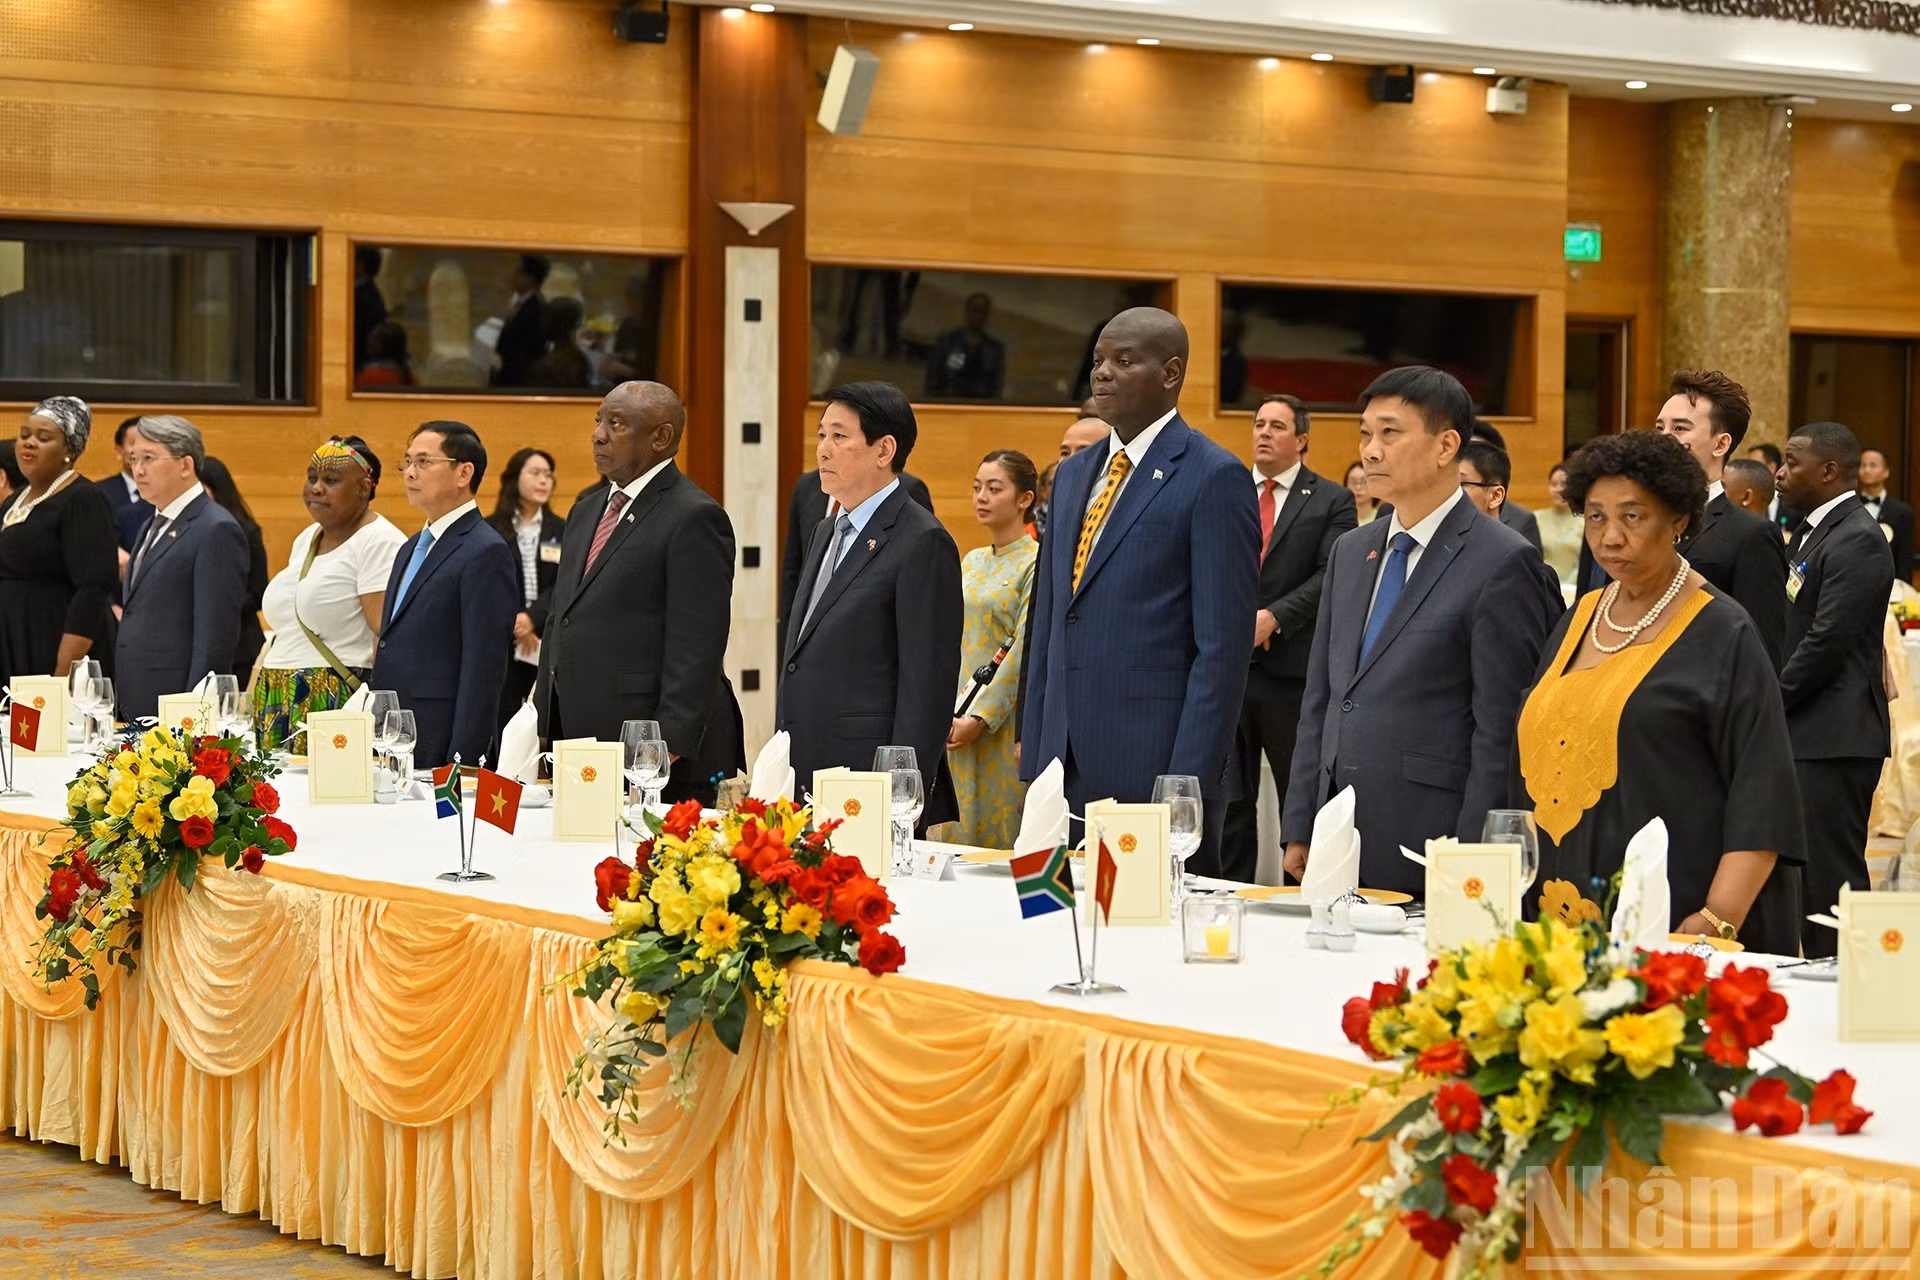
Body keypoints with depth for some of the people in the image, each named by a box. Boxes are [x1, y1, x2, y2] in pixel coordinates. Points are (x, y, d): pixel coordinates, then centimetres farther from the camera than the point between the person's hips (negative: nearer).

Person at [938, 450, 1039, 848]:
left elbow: (1027, 649, -14)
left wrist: (980, 717, -17)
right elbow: (951, 640, 15)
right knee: (956, 836, 7)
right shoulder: (971, 562, 15)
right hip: (957, 722, 7)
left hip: (1006, 724, -7)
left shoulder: (1036, 562, -8)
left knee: (1001, 839, -4)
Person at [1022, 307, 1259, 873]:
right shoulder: (1074, 474, 17)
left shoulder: (1215, 478, -7)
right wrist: (1035, 755, 13)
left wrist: (1190, 781, -16)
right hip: (1066, 769, 7)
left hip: (1156, 765, -7)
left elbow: (1223, 647, -11)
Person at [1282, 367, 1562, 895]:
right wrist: (1299, 831, 11)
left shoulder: (1503, 563, -8)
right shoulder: (1350, 553, 15)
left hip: (1430, 848, -6)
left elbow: (1501, 730, -11)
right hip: (1337, 844, 6)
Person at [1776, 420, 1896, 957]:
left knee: (1832, 875, -7)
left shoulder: (1857, 541, -14)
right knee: (1809, 873, 11)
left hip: (1835, 738, -10)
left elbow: (1828, 641, -19)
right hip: (1806, 735, 10)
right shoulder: (1812, 532, 17)